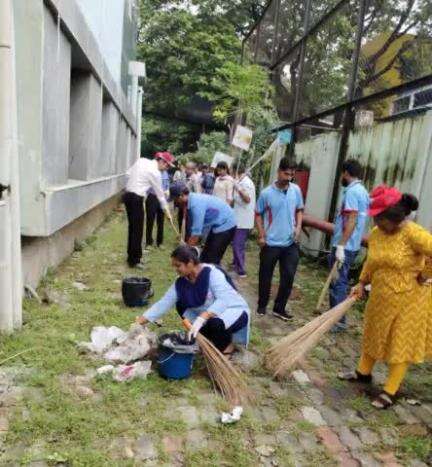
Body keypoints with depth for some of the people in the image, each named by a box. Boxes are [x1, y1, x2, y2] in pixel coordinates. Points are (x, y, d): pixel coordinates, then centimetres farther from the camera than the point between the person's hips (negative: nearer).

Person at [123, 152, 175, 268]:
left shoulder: (141, 160, 9)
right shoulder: (155, 172, -12)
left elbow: (128, 174, 13)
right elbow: (160, 193, -5)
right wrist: (166, 210, 4)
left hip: (128, 195, 9)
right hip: (136, 199, -9)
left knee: (132, 227, 16)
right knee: (137, 229, -1)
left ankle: (132, 255, 27)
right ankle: (134, 260, 6)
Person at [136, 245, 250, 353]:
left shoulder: (212, 273, -26)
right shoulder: (181, 283, -7)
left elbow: (224, 300, -37)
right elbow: (163, 303, -5)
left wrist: (201, 318, -48)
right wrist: (140, 322, -12)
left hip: (235, 311, -7)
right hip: (208, 315, 7)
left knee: (215, 323, -36)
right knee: (181, 305, -4)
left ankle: (227, 345, -1)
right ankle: (212, 339, 7)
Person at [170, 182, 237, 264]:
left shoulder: (196, 204, -28)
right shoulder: (190, 201, 0)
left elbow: (196, 232, -26)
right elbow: (192, 228, 8)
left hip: (225, 225, -9)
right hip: (216, 225, 9)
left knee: (212, 261, -9)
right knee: (204, 258, 13)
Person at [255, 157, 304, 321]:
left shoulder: (296, 190, 1)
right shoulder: (267, 193, -8)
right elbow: (258, 214, 1)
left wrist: (298, 227, -3)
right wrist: (261, 235, -7)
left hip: (290, 243, 3)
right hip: (271, 243, -2)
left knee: (288, 276, 3)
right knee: (265, 276, 10)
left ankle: (279, 308, 18)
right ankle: (262, 305, 30)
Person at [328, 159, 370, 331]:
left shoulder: (351, 191, -15)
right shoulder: (363, 191, 15)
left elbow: (351, 220, -23)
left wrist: (340, 246, -24)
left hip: (344, 246, -10)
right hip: (353, 246, 10)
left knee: (337, 283, -3)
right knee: (341, 282, 17)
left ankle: (338, 321, 2)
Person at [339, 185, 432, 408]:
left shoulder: (412, 233, -23)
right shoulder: (376, 233, -1)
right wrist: (362, 283, 6)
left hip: (407, 300, -6)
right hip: (380, 298, 7)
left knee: (401, 344, 8)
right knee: (374, 335, 21)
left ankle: (390, 391, 21)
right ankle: (363, 372, 41)